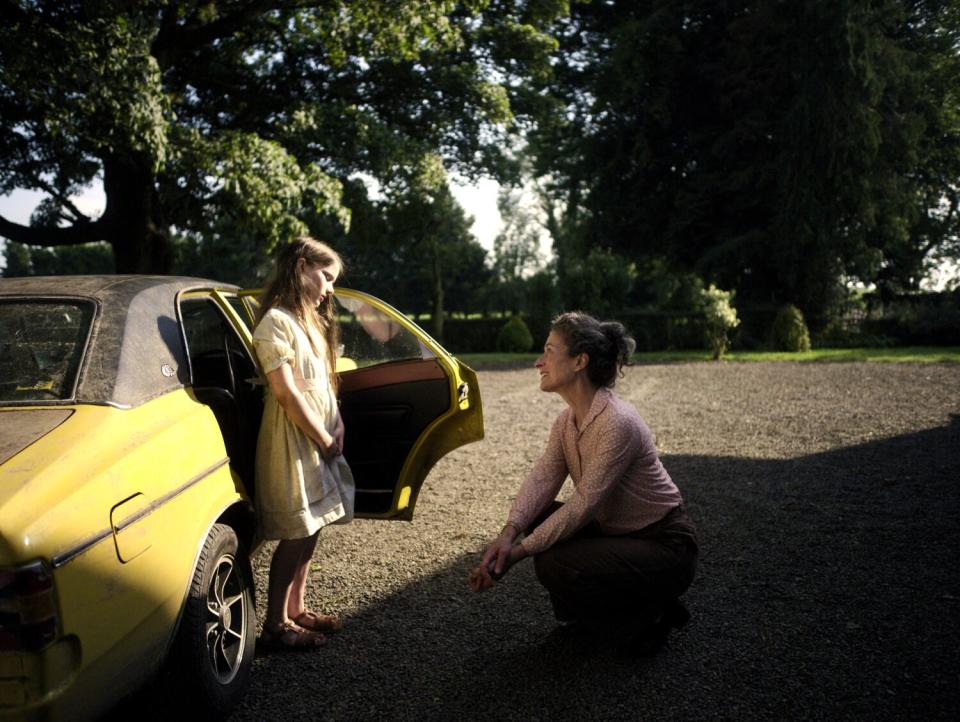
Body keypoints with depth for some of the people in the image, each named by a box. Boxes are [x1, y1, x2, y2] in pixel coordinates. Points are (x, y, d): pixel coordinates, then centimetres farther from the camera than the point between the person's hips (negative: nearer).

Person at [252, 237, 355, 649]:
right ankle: (275, 625, 7)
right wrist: (324, 438, -14)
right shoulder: (276, 321, -14)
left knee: (309, 530, 13)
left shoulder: (310, 319, 16)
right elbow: (285, 391, -19)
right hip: (292, 440, -9)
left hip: (319, 438, 9)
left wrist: (337, 423, 1)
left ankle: (296, 610, 25)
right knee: (297, 534, -5)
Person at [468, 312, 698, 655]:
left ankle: (645, 617, -1)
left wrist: (521, 550, -26)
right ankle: (583, 613, 14)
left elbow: (584, 503, -29)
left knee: (555, 565, -25)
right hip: (616, 532, 8)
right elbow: (542, 478, -9)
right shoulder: (567, 419, -1)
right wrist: (510, 533, -25)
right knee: (535, 519, -6)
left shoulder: (618, 423, -28)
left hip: (664, 546, -8)